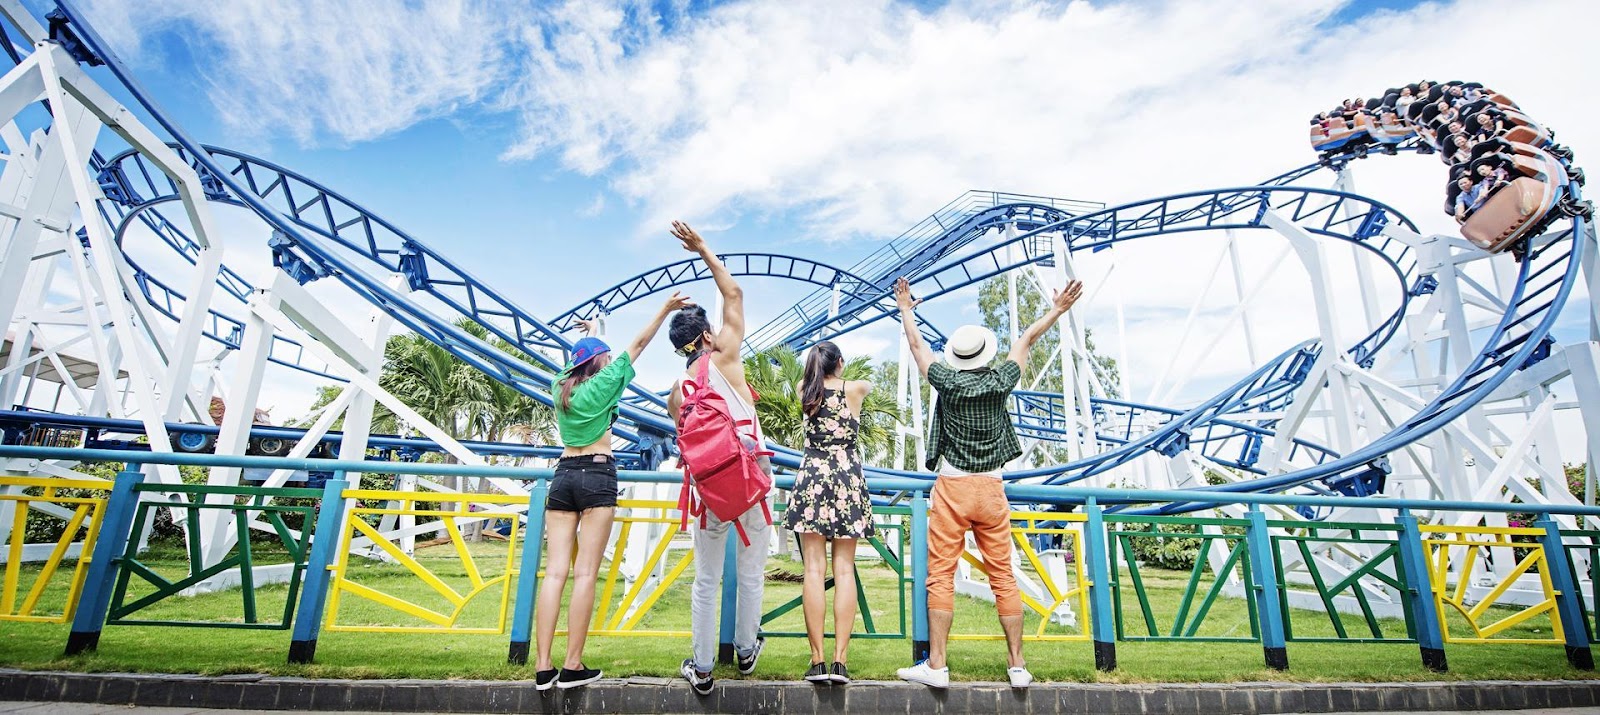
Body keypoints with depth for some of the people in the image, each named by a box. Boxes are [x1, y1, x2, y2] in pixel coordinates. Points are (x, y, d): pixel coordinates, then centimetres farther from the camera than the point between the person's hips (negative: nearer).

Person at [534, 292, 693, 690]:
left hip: (563, 475, 6)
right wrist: (665, 310, 10)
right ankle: (573, 667, -6)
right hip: (597, 475, -6)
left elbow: (580, 362, 35)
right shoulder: (602, 384, 0)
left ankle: (544, 667, -2)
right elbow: (637, 346, 3)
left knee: (555, 571, -1)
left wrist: (590, 334, 51)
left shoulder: (562, 386, 14)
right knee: (585, 573, -6)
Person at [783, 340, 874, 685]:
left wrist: (817, 369, 53)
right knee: (844, 571, 0)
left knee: (814, 570, -3)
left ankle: (818, 661, -5)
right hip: (848, 481, 0)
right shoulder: (855, 389, 4)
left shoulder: (805, 390, 6)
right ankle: (840, 660, -3)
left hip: (812, 480, 0)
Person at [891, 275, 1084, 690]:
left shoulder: (947, 382, -5)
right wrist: (1056, 311, 28)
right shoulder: (1000, 382, 0)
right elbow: (1027, 340, 14)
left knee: (940, 575, 0)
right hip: (991, 490, 3)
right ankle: (1017, 666, 14)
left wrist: (906, 310, 26)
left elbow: (917, 346, 10)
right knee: (1003, 577, 8)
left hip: (952, 488, -2)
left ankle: (936, 666, 0)